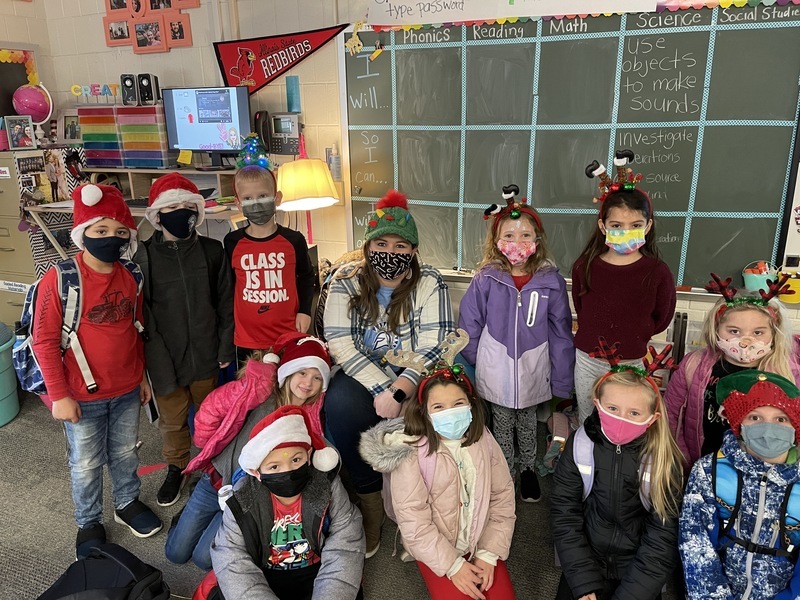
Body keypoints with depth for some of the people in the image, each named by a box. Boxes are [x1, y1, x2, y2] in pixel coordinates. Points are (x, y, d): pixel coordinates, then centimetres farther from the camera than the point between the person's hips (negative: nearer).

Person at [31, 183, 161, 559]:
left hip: (127, 391, 4)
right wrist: (59, 395, -12)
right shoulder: (59, 280, -16)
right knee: (86, 464, 14)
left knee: (126, 453, 21)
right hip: (83, 397, -4)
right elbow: (44, 341, -13)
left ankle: (127, 503, 45)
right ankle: (89, 523, 36)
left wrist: (142, 376, 13)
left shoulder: (130, 277, -2)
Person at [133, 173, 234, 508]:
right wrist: (154, 359, -10)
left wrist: (226, 348, 0)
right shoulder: (142, 257, -8)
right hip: (165, 358, -1)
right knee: (172, 420, 15)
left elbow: (226, 303, 1)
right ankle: (176, 468, 40)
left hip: (206, 355, 1)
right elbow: (140, 312, -6)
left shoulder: (212, 251, -4)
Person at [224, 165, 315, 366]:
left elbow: (306, 276, 11)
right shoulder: (232, 242, -3)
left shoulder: (293, 240, -5)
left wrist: (304, 310, 2)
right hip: (247, 339, 1)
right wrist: (227, 320, 10)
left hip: (288, 336, -1)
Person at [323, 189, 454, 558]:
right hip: (363, 373, 1)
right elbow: (340, 341, -12)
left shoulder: (429, 284, -7)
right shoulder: (346, 281, -4)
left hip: (413, 376, -1)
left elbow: (433, 348, -14)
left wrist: (398, 392, -28)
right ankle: (370, 502, -10)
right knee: (341, 405, -29)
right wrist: (381, 387, -23)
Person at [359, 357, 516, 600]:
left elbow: (503, 498, -3)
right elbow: (413, 521, -19)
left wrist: (489, 554, -9)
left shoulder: (484, 441, -8)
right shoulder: (410, 452, -22)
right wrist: (453, 565, -17)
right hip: (435, 549, -3)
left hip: (481, 542, 3)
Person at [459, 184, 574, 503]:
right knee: (501, 424, 19)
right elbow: (469, 328, -3)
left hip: (533, 372, 1)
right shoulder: (486, 279, -13)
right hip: (496, 373, 0)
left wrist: (562, 383, -2)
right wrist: (473, 368, 0)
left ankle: (529, 469, 45)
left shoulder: (551, 280, -11)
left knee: (528, 423, 22)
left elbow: (561, 334, -4)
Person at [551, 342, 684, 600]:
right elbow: (565, 514, -8)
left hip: (638, 568, -1)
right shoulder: (580, 445, -12)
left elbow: (663, 535, -12)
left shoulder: (664, 460, -14)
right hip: (586, 560, 1)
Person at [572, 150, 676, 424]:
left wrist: (633, 337, 2)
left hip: (630, 363, -2)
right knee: (586, 423, 18)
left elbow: (662, 318, 2)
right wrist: (597, 335, 6)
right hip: (587, 360, 2)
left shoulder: (657, 272, -11)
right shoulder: (585, 266, -6)